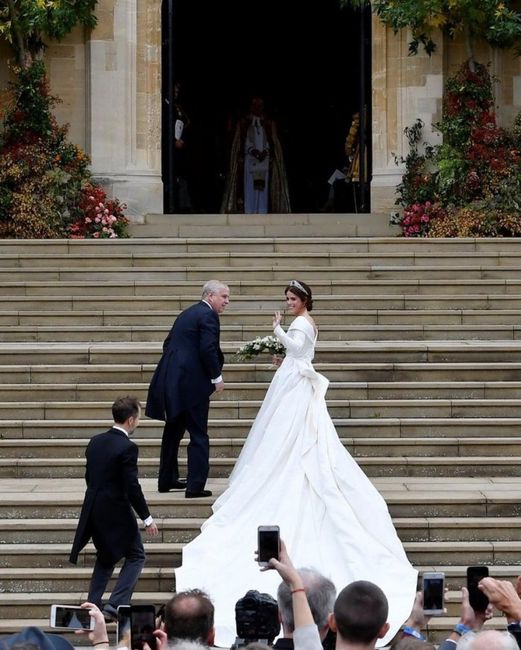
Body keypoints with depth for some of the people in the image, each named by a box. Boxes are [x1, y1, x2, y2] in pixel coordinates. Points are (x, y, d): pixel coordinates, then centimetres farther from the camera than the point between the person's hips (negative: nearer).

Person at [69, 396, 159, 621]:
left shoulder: (95, 442, 6)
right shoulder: (127, 447, -17)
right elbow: (132, 487, -18)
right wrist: (147, 518, -9)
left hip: (93, 510, 7)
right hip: (116, 513, -7)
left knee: (106, 558, 24)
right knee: (136, 556, 7)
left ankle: (92, 605, 20)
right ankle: (115, 604, -5)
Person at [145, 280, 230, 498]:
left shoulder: (187, 314, 19)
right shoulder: (208, 316, -9)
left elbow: (168, 343, 21)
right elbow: (208, 349, -19)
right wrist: (217, 377, -9)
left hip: (171, 381, 9)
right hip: (192, 382, -9)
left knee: (173, 431, 19)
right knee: (198, 435, -3)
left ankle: (167, 480, 28)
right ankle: (195, 486, -5)